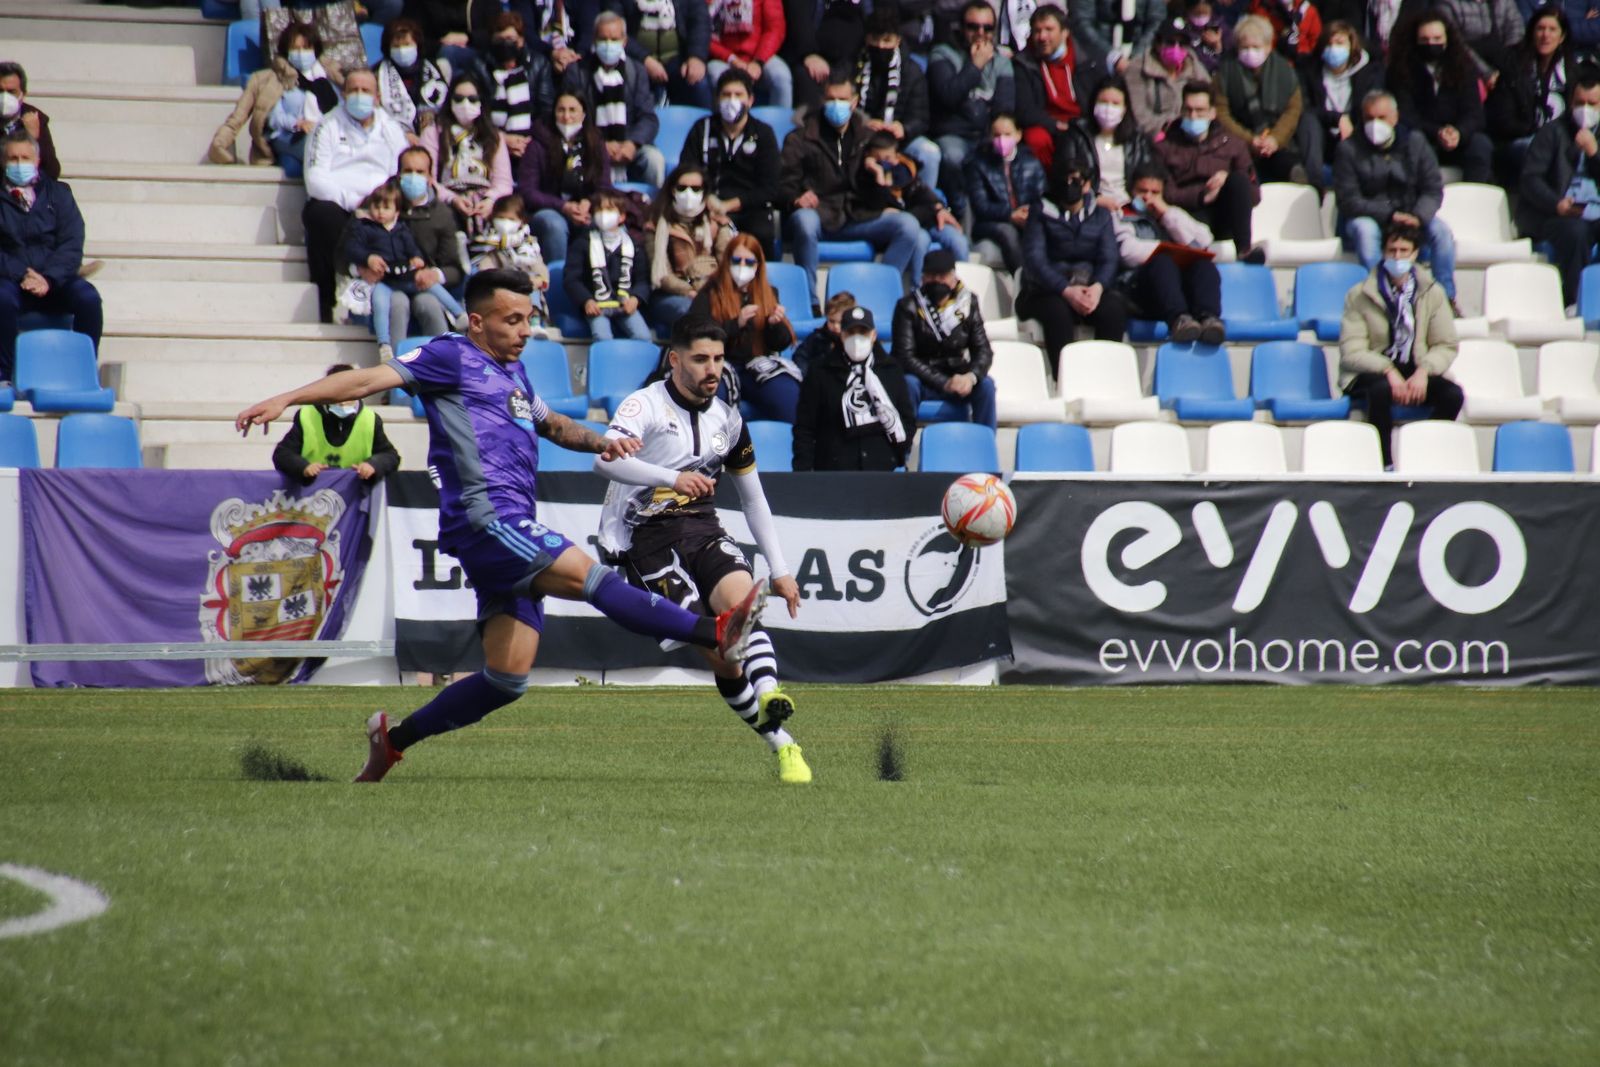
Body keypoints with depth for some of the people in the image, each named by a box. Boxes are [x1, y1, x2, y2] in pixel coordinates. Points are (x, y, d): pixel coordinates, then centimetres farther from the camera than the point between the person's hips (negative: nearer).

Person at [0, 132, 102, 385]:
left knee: (88, 298, -27)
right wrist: (22, 275, -17)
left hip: (55, 283, 2)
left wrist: (49, 279, -15)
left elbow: (72, 245, 1)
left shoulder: (58, 193, 12)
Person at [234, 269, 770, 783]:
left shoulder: (514, 373, 26)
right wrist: (286, 399, -17)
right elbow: (372, 379, -6)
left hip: (513, 531, 9)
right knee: (589, 575, -22)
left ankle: (393, 737, 12)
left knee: (507, 677, 3)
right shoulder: (451, 357, 2)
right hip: (484, 517, -9)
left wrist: (599, 442, 23)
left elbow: (551, 424, 44)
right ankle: (716, 633, -30)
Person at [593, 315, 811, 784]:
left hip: (704, 529, 5)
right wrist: (672, 478, -46)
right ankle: (783, 745, -10)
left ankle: (768, 696, -48)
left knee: (742, 601, -29)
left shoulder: (728, 418, 11)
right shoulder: (646, 405, -10)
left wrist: (779, 570, 16)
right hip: (647, 537, -5)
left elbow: (753, 500, 22)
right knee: (717, 649, -17)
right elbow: (604, 458, -31)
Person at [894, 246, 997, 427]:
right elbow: (904, 356, -16)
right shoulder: (909, 306, -9)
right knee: (908, 383, -34)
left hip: (957, 379, 2)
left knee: (985, 384, -25)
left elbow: (983, 351, -3)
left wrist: (971, 376, -27)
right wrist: (944, 383, -25)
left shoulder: (968, 303, 0)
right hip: (922, 380, -2)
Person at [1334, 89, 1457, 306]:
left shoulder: (1415, 142, 5)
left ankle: (1447, 298, -22)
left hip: (1411, 218, 2)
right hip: (1368, 218, -2)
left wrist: (1418, 217, -23)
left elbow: (1434, 190, -1)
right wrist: (1389, 215, -25)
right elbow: (1348, 201, -12)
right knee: (1365, 230, -36)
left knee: (1440, 229, -26)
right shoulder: (1349, 149, -4)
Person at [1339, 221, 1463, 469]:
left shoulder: (1432, 293, 5)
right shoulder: (1360, 296, -3)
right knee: (1381, 389, -38)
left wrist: (1423, 372, -18)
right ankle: (1385, 465, -28)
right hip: (1372, 372, -3)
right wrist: (1389, 372, -26)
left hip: (1415, 372, 3)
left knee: (1453, 394, -26)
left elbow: (1446, 346, 3)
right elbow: (1351, 353, -10)